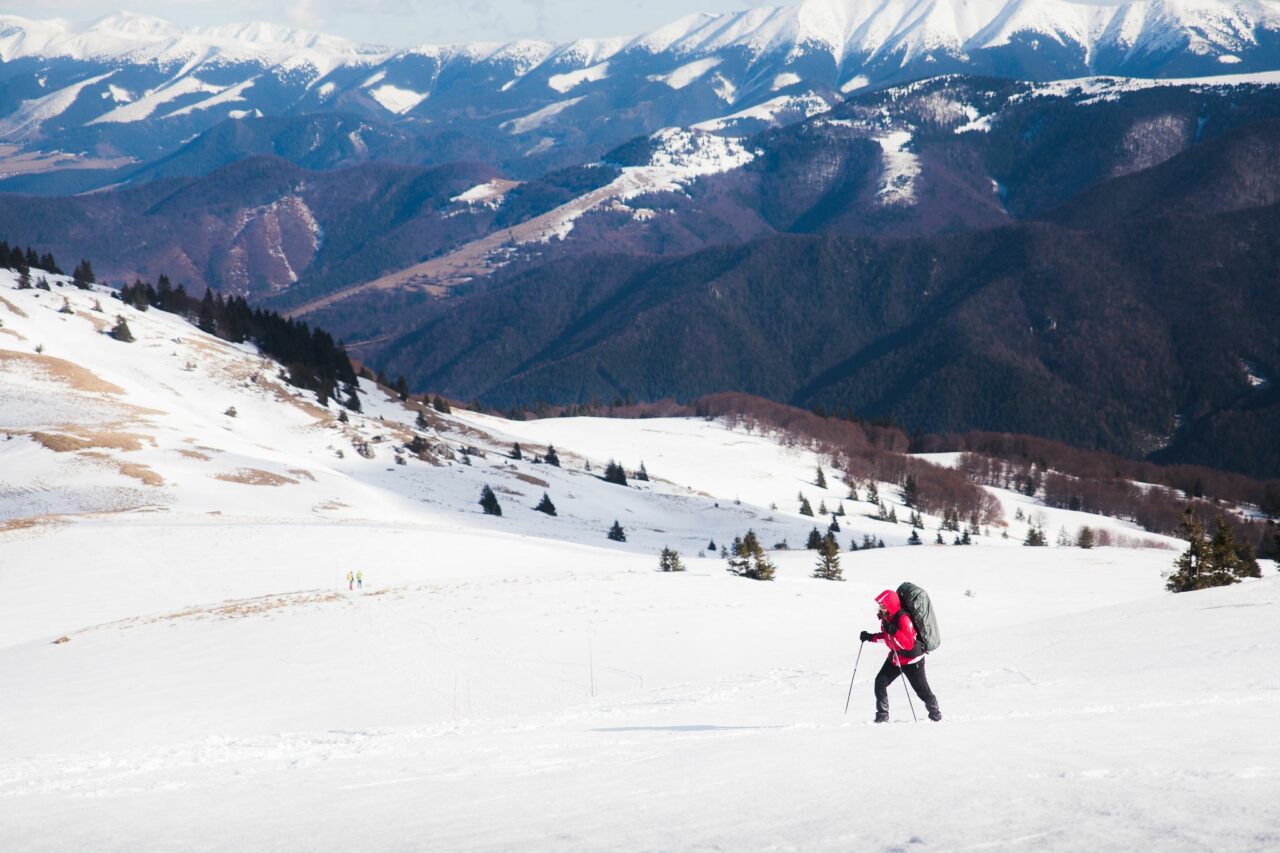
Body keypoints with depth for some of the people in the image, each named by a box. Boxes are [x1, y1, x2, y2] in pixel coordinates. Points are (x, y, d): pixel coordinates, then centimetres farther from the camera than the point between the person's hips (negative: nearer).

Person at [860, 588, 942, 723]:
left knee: (921, 689, 6)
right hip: (895, 656, 8)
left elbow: (909, 644, -32)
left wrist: (894, 631, -42)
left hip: (911, 659, -8)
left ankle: (935, 713, 29)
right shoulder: (886, 617, -2)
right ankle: (882, 715, -2)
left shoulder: (903, 618, -27)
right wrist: (870, 637, 3)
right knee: (880, 682, -7)